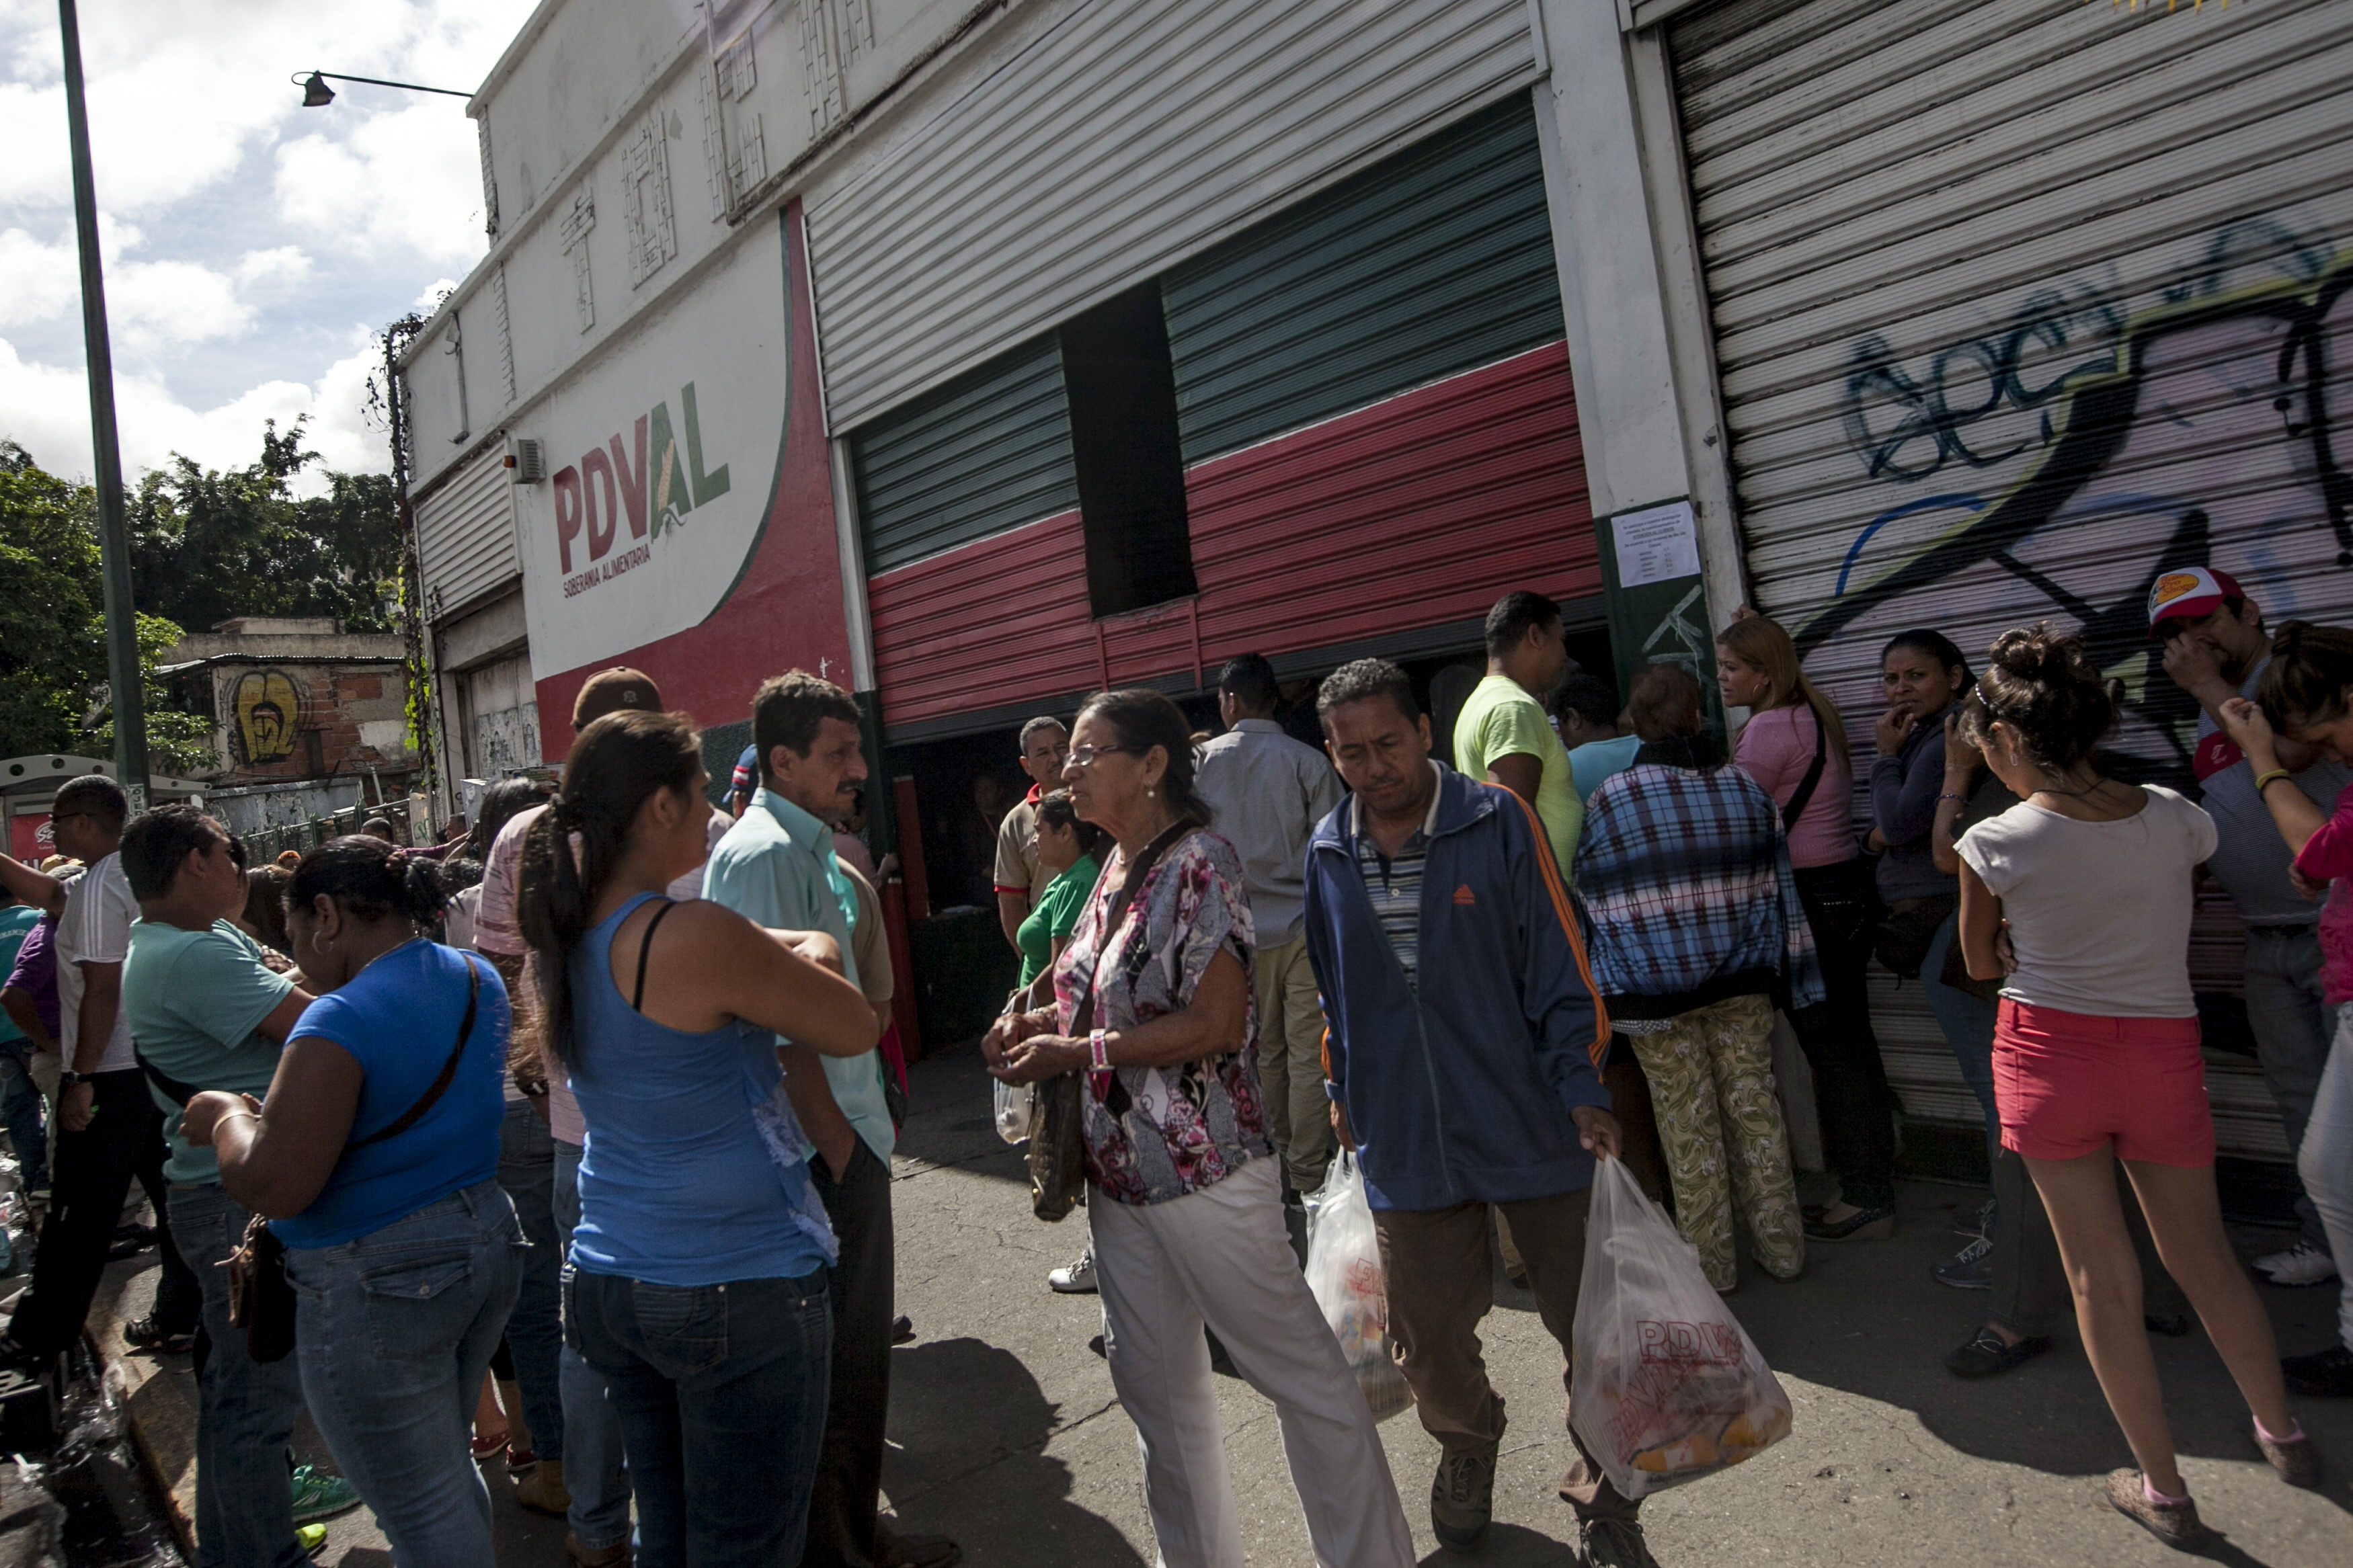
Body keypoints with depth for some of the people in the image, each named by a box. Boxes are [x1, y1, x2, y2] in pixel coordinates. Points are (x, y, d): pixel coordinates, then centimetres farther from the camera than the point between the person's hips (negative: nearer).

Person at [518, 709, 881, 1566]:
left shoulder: (565, 939, 2)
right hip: (740, 1287, -7)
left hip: (610, 1282, 8)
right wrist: (811, 957, 6)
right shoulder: (697, 935, -22)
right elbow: (856, 1031, -12)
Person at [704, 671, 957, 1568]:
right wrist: (838, 1144, -19)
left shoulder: (809, 846, 14)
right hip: (821, 1154, -10)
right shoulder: (763, 854, -17)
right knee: (831, 1361, 3)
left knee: (859, 1348, 20)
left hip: (849, 1137, 10)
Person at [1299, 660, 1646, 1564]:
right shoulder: (1326, 853, 1)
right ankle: (1466, 1447, 47)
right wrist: (1343, 1091, 18)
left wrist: (1584, 1091, -14)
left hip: (1529, 1127, -2)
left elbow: (1561, 971, -7)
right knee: (1430, 1338, 15)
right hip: (1404, 1142, 3)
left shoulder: (1500, 825, -9)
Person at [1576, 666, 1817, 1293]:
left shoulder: (1608, 802, -9)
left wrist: (1607, 989, 16)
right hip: (1742, 982, 3)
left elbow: (1587, 897, 2)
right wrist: (1793, 976, 15)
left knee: (1688, 1124, 6)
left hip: (1651, 990, -3)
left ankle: (1712, 1265, 15)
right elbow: (1781, 890, 8)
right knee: (1754, 1107, 13)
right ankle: (1781, 1248, 23)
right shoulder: (1745, 789, 2)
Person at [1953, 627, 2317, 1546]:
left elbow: (1981, 965, -1)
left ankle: (2164, 1491, 19)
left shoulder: (1997, 842, -15)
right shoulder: (2175, 819, -5)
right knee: (2202, 1255, 22)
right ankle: (2283, 1435, 40)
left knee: (2102, 1279, 9)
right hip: (2164, 1049, 3)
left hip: (2049, 1052, -3)